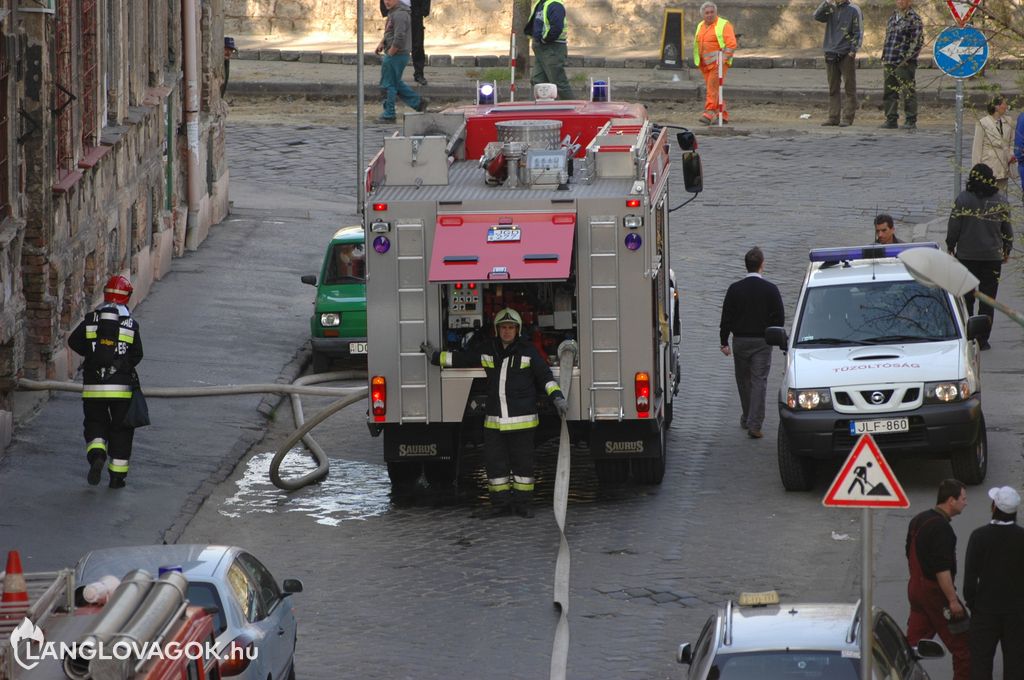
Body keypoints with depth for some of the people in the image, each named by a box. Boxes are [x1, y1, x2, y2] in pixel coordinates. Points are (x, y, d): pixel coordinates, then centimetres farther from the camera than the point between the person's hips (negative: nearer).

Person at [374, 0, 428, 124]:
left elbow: (399, 38, -27)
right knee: (396, 84, 20)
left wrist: (390, 53, -17)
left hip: (396, 56, -10)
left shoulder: (400, 14, -20)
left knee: (388, 85, -2)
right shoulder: (392, 12, 13)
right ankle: (418, 102, 26)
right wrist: (382, 43, 11)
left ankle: (388, 115, 6)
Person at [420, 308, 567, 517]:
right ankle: (501, 503, 11)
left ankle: (522, 503, 11)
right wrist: (436, 357, 20)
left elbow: (545, 375, -3)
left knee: (522, 462, 2)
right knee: (495, 462, 3)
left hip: (522, 420, -3)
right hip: (494, 420, 3)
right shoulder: (488, 351, 8)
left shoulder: (528, 351, -2)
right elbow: (461, 359, 19)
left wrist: (557, 398, -15)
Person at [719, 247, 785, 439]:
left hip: (740, 341, 2)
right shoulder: (770, 290, -7)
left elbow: (727, 317, -1)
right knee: (759, 381, -2)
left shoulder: (735, 289, -4)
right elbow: (779, 317, -3)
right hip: (762, 342, -2)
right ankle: (754, 425, -10)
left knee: (743, 380, 17)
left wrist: (724, 342, 5)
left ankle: (747, 419, 29)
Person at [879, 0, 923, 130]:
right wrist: (884, 58, 17)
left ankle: (911, 121, -2)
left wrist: (907, 58, -16)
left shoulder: (914, 19, -6)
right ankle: (891, 119, 15)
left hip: (904, 63, -8)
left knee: (908, 93, -6)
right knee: (889, 92, 9)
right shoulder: (892, 18, 18)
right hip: (889, 63, 8)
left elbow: (918, 41, -11)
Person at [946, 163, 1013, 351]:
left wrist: (950, 247, 8)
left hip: (966, 256, -1)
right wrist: (1006, 250, 19)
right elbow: (1007, 229, 5)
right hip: (992, 257, 1)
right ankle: (982, 340, 4)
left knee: (966, 298, 10)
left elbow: (953, 227, -6)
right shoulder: (1000, 202, -3)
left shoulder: (963, 199, -9)